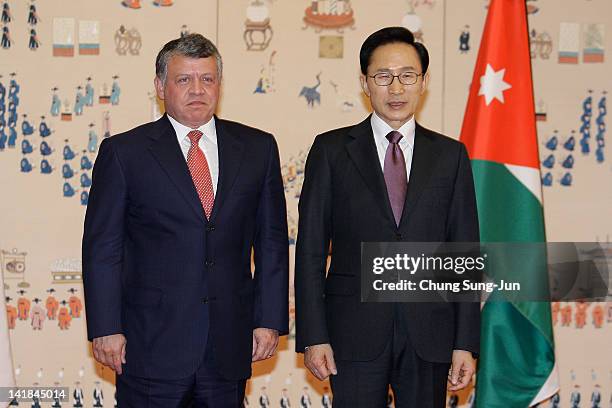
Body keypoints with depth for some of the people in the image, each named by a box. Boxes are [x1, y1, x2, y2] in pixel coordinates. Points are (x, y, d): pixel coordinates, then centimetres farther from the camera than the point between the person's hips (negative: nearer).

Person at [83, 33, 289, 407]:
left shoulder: (257, 148, 7)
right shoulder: (124, 152, 0)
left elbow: (272, 241, 8)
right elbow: (102, 247, -1)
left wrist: (270, 320, 2)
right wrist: (106, 330, -7)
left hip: (229, 347, 3)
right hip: (151, 344, -2)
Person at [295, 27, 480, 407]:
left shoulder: (450, 155, 7)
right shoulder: (331, 150, 3)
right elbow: (311, 249, 1)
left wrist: (466, 343, 0)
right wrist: (314, 335, -5)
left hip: (428, 333, 1)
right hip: (355, 333, -1)